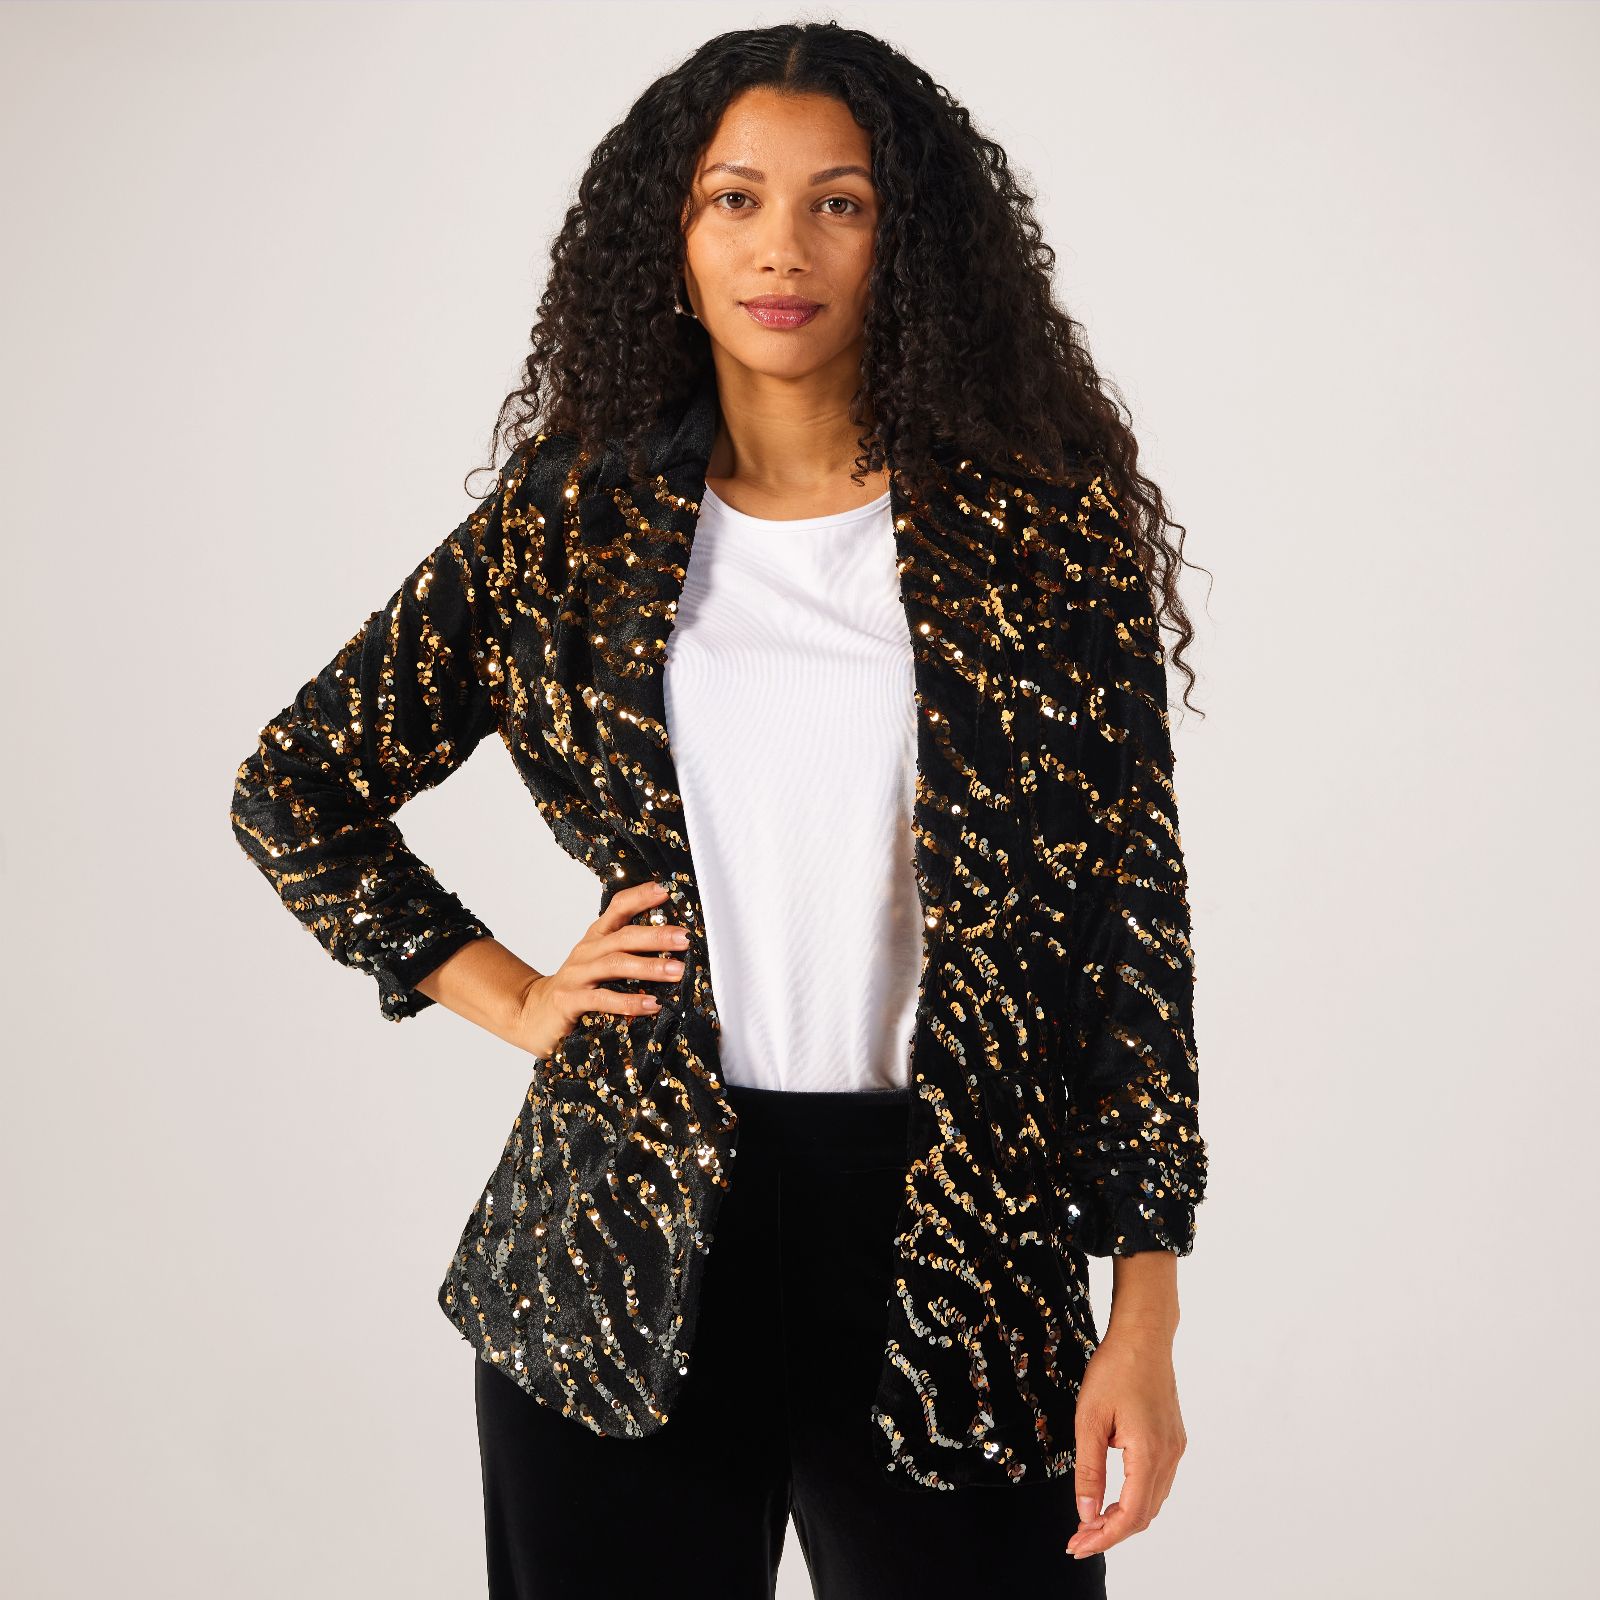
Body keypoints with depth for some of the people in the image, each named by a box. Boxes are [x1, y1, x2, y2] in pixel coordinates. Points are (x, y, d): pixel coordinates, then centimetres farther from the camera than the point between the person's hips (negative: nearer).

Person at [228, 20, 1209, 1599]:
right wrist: (511, 998, 4)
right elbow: (293, 787, 14)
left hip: (951, 1242, -1)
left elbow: (1128, 914, -1)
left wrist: (1145, 1307, -4)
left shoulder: (1039, 534, 0)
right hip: (627, 1250, 1)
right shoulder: (573, 530, 4)